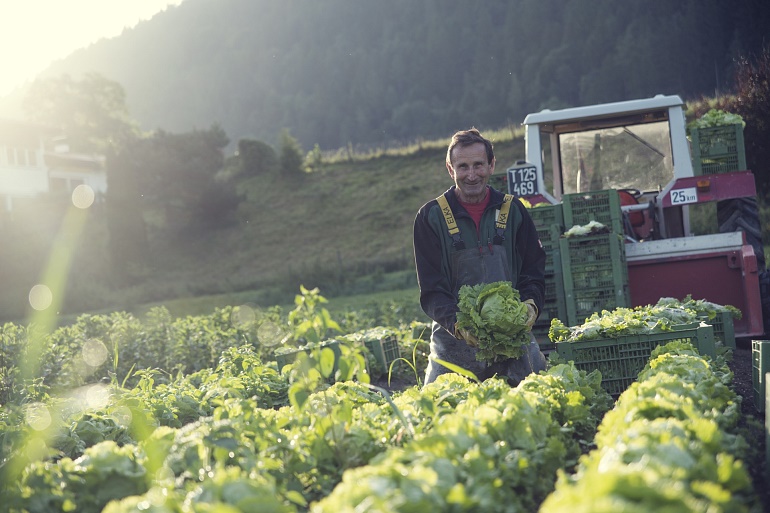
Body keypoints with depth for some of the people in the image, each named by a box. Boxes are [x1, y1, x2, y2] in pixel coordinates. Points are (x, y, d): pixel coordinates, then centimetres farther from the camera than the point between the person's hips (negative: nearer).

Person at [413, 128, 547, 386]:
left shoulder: (512, 210, 8)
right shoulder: (431, 216, 1)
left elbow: (534, 270, 12)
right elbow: (430, 288, -3)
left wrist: (530, 304, -10)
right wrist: (456, 324, -21)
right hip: (454, 341, -1)